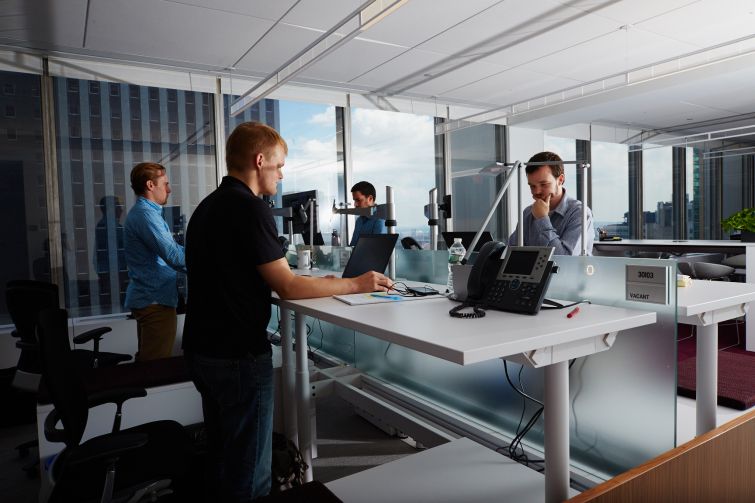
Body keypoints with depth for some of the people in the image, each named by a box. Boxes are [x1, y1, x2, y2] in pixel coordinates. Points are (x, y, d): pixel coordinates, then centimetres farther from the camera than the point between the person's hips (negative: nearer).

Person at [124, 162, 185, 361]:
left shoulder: (141, 212, 17)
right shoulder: (146, 214, -17)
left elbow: (165, 250, 22)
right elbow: (175, 257, -26)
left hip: (146, 298, 11)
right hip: (156, 300, -11)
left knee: (147, 361, 19)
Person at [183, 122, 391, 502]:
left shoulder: (208, 206, 12)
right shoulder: (249, 207, -18)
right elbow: (287, 287, -17)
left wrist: (316, 282, 11)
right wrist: (355, 285, -8)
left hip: (202, 348, 10)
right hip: (238, 355, -9)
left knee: (222, 456, 22)